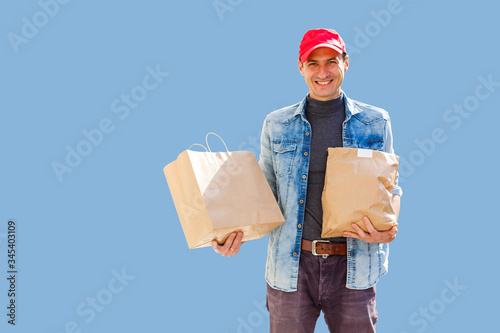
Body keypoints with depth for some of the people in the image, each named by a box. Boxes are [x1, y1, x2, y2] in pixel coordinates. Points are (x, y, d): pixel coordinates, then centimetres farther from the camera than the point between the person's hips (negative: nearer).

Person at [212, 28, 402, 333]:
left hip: (353, 267, 0)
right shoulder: (277, 125, 4)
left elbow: (390, 187, 8)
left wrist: (389, 228, -13)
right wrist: (237, 232, -9)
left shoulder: (376, 122, 3)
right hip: (291, 266, 0)